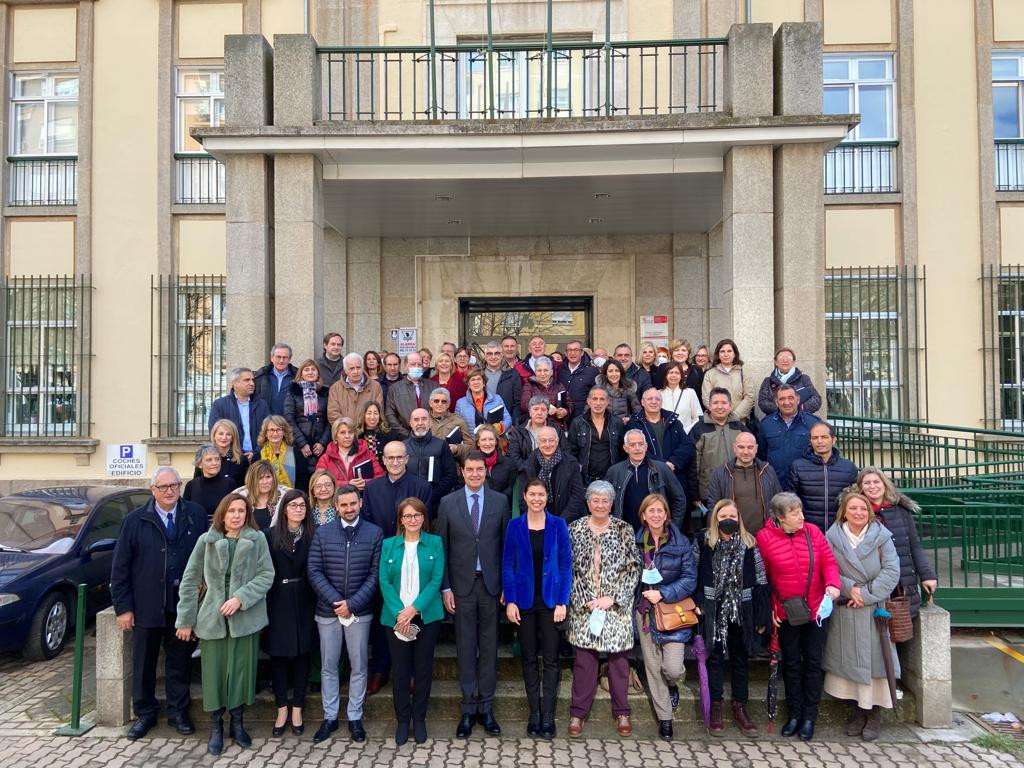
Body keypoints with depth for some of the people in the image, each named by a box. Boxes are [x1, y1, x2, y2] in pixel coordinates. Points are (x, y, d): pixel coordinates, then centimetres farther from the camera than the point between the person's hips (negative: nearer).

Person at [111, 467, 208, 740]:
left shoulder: (196, 515, -3)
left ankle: (178, 711, 28)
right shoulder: (135, 520, -4)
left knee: (180, 661, 12)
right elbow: (120, 566, -3)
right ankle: (145, 713, 30)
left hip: (184, 604, 0)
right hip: (146, 604, 0)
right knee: (143, 663, 13)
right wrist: (123, 607, -5)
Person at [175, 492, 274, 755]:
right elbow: (190, 580, 3)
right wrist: (185, 619, 1)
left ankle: (238, 723, 23)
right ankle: (216, 727, 19)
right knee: (214, 671, 4)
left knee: (242, 670, 5)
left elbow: (266, 575, -5)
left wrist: (240, 598, -17)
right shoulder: (206, 540, 1)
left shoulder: (257, 539, -2)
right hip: (212, 617, 0)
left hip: (246, 617, 0)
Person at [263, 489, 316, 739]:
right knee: (278, 654, 6)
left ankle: (297, 708, 19)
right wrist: (264, 600, -9)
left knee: (301, 654, 7)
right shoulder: (271, 535, -1)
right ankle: (282, 708, 19)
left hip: (303, 603, 0)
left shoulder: (314, 535, 1)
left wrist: (318, 600, -8)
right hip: (277, 603, 0)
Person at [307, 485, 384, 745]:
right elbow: (314, 572, -4)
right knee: (328, 666, 10)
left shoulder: (375, 533, -3)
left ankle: (355, 718, 22)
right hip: (327, 610, 1)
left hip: (360, 611, -1)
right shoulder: (322, 533, 0)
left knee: (358, 666, 8)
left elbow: (375, 574, -6)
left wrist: (352, 603, -13)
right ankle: (329, 717, 24)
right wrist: (336, 601, -14)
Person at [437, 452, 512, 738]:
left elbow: (506, 544, 4)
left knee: (489, 647, 8)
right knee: (465, 647, 6)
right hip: (462, 585, 0)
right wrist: (445, 587, -2)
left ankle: (486, 707, 19)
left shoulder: (500, 501, 2)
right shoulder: (448, 503, 1)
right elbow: (443, 546, 2)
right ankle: (468, 708, 18)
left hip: (491, 583, 0)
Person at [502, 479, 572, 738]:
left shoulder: (558, 525, -1)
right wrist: (510, 601, -7)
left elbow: (566, 564, -1)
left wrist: (563, 601, -7)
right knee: (529, 658, 9)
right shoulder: (515, 526, 0)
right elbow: (508, 565, 0)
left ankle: (548, 715, 10)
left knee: (550, 659, 2)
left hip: (550, 599, -1)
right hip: (524, 600, 1)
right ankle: (534, 714, 19)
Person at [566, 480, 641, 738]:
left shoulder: (624, 530, 0)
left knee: (619, 657, 6)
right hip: (583, 605, 0)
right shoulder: (575, 529, 2)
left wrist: (612, 597, -10)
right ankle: (578, 712, 15)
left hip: (617, 605, 0)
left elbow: (633, 569, -2)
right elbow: (569, 569, 0)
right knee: (584, 658, 3)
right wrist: (585, 600, -8)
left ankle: (621, 712, 21)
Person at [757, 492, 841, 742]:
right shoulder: (764, 537, -10)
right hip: (785, 612, -1)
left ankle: (809, 716, 20)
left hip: (816, 610, 2)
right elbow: (760, 576, -5)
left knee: (812, 662, 9)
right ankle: (795, 714, 23)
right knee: (791, 663, 9)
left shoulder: (813, 532, -3)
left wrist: (832, 584, -21)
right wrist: (769, 607, -7)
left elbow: (828, 562, -1)